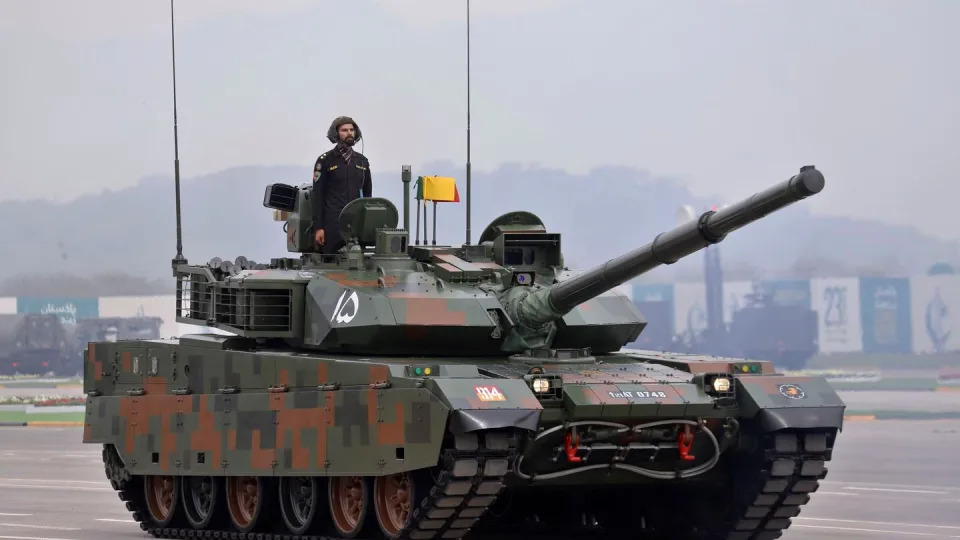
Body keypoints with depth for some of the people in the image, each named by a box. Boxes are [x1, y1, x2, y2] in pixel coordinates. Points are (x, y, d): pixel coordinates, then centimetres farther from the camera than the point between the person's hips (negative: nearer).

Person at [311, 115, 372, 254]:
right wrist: (318, 227, -8)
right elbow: (318, 196, -1)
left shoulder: (362, 161, 15)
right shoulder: (325, 160, 3)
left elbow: (367, 193, 20)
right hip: (333, 222, -4)